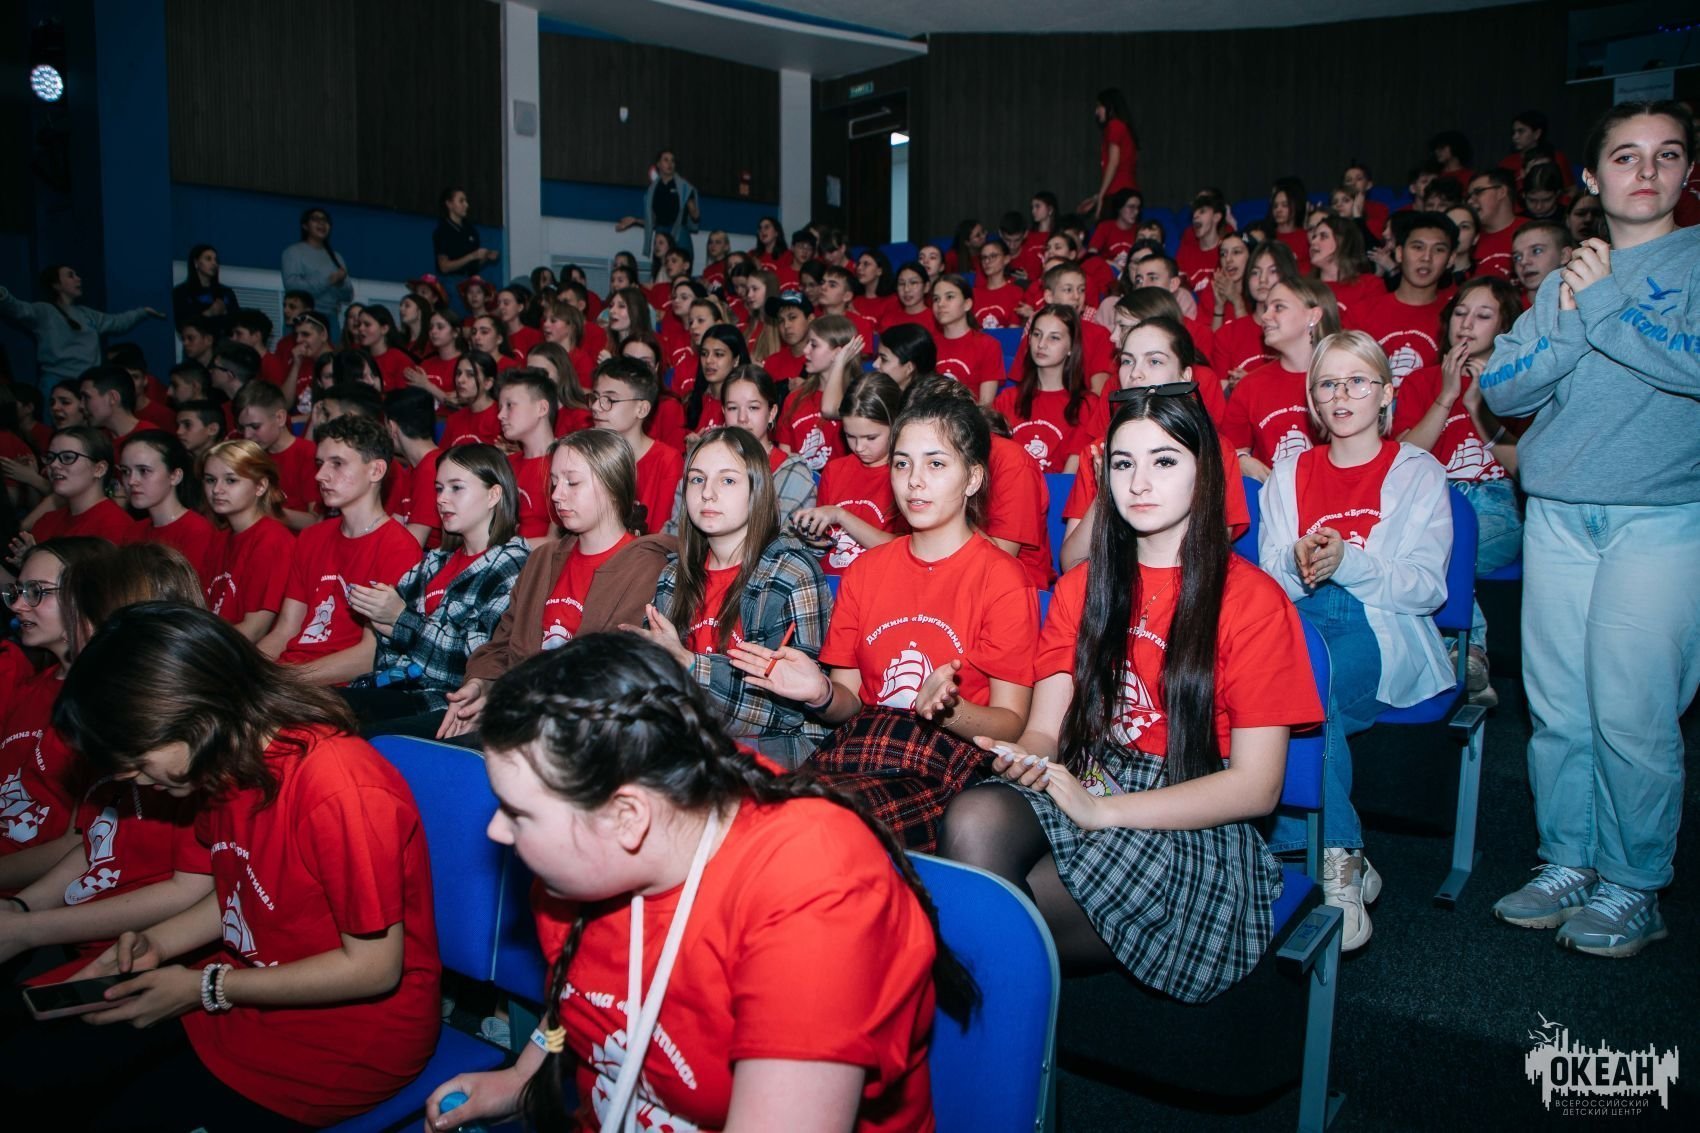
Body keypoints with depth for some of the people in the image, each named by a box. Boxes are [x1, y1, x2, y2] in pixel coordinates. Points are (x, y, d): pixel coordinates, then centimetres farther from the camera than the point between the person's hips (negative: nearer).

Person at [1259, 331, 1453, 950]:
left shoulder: (1418, 472, 10)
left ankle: (1304, 851, -25)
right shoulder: (1289, 473, 19)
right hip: (1301, 618, 2)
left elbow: (1427, 588, -2)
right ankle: (1341, 857, -28)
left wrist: (1347, 560, -19)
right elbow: (1270, 582, 10)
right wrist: (1297, 564, -14)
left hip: (1386, 632, -2)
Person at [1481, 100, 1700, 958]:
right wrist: (1570, 319, -9)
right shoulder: (1562, 278, 16)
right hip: (1556, 515, 4)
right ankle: (1567, 864, 20)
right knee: (1557, 709, 5)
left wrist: (1605, 300, -10)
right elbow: (1499, 390, 5)